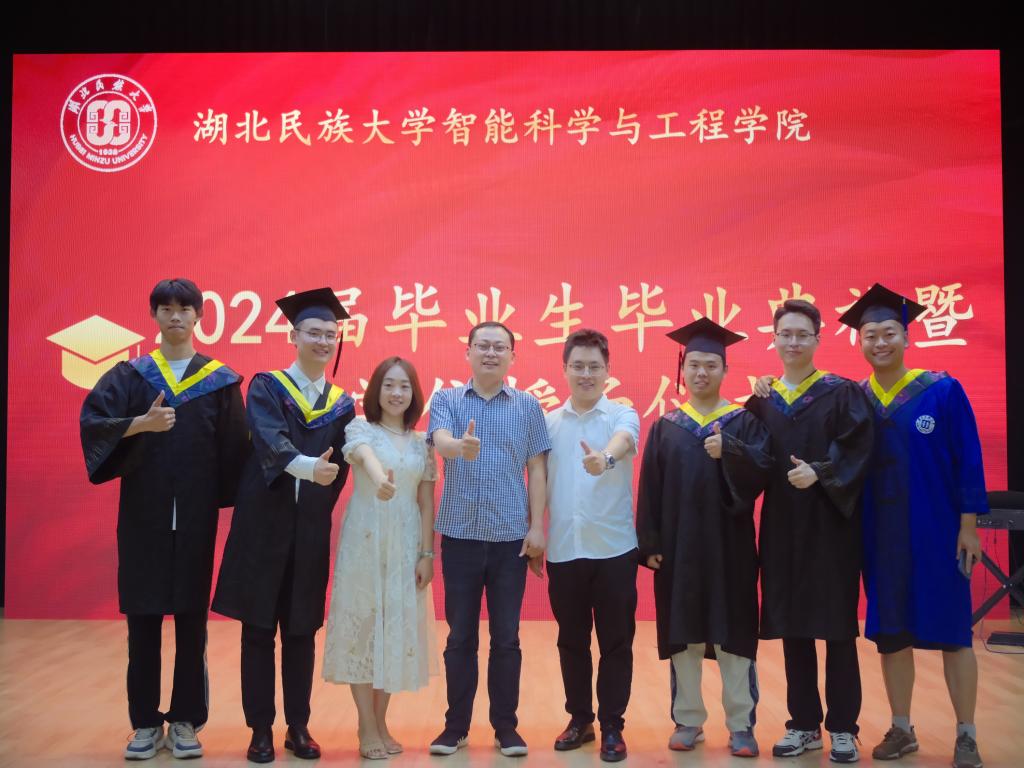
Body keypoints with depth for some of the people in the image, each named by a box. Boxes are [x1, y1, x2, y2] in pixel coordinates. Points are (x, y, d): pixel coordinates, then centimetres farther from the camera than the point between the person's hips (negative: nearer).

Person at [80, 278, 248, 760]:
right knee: (143, 621, 4)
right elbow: (92, 421, -9)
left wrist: (229, 504, -5)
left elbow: (234, 450, 3)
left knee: (191, 621, 4)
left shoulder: (220, 381, 5)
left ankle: (185, 722, 14)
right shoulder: (130, 374, 6)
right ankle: (146, 723, 14)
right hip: (143, 515, 0)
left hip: (196, 517, 0)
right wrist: (141, 423, -25)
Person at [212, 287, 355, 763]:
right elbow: (271, 440, -22)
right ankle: (261, 729, 13)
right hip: (264, 524, -2)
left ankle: (298, 727, 18)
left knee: (301, 632, 8)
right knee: (258, 631, 3)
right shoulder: (265, 388, -2)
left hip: (310, 531, 3)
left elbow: (338, 467, 11)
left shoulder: (342, 403, 10)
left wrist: (319, 507, -2)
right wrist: (308, 466, -40)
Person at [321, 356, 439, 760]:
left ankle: (381, 722, 20)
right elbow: (365, 455, -27)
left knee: (397, 630, 7)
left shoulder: (422, 443, 9)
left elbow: (426, 503, 8)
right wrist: (380, 478, -49)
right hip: (364, 544, -4)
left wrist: (427, 553, 1)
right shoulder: (360, 428, -3)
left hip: (406, 547, 4)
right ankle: (367, 727, 8)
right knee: (363, 627, 0)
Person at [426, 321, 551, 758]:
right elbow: (440, 441, -17)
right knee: (460, 636, 8)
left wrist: (537, 526, -4)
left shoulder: (528, 406, 5)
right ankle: (456, 726, 19)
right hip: (460, 535, 0)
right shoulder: (446, 400, 3)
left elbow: (536, 469, 4)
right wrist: (461, 446, -40)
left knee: (506, 638, 6)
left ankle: (506, 727, 18)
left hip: (511, 537, 0)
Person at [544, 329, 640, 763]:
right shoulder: (548, 423, 7)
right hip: (563, 550, 3)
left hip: (614, 549, -2)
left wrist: (606, 458, -48)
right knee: (571, 642, 13)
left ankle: (612, 727, 17)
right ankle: (580, 719, 28)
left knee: (615, 643, 5)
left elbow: (622, 441, -26)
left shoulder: (622, 415, -2)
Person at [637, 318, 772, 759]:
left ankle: (741, 725, 10)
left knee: (733, 634, 1)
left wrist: (729, 452, -28)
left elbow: (762, 470, -12)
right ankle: (687, 720, 17)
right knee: (682, 635, 6)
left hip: (728, 544, -2)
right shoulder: (665, 427, 8)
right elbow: (650, 489, 2)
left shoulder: (745, 422, 4)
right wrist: (649, 543, -5)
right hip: (678, 545, 2)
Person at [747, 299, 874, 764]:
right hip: (783, 526, 3)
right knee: (792, 627, 7)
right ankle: (804, 723, 18)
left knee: (837, 626, 1)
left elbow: (858, 451, -10)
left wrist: (819, 472, -24)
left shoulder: (841, 394, -1)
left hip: (830, 525, -3)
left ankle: (843, 728, 12)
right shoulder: (761, 401, 10)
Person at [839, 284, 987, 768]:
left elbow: (968, 460, -6)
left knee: (951, 630, 3)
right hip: (880, 534, 3)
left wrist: (968, 525, -9)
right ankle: (901, 729, 20)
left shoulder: (943, 391, -5)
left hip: (936, 529, -3)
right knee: (889, 632, 8)